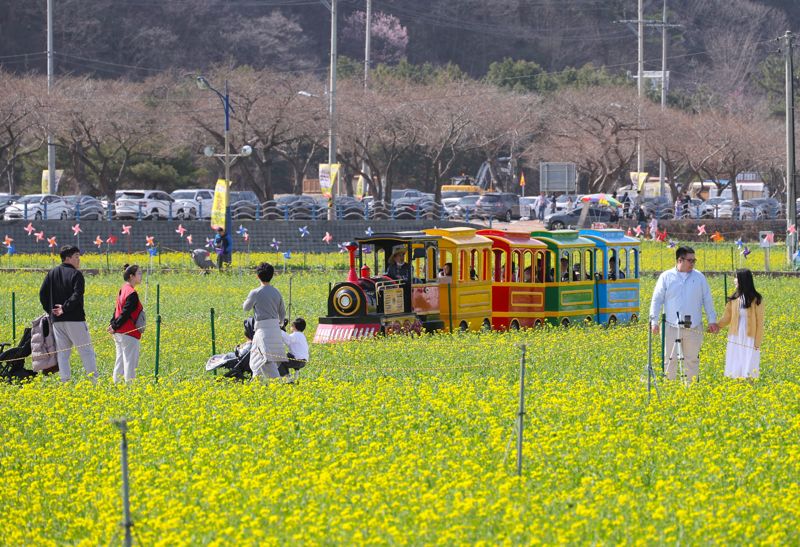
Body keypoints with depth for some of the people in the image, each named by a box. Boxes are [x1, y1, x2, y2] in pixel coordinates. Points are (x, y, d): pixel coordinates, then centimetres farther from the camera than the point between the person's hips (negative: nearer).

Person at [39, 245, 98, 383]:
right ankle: (94, 380, -4)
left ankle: (65, 381, 1)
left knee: (62, 352, 7)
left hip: (56, 320, 5)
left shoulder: (51, 274, 11)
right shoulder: (76, 274, -8)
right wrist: (65, 308, -14)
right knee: (86, 351, 0)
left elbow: (42, 294, 10)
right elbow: (77, 295, -20)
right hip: (75, 320, -5)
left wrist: (50, 311, 13)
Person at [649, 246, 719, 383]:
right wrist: (654, 321, -4)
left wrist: (712, 320, 8)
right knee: (671, 359, 0)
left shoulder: (699, 277, 9)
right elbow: (657, 300, 3)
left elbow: (707, 300, 12)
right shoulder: (666, 277, 2)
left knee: (692, 359, 6)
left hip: (694, 327, 2)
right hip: (672, 327, -2)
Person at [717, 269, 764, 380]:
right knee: (735, 371, 2)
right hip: (736, 340, 4)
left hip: (750, 340, -4)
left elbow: (760, 322, -4)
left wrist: (758, 343, -8)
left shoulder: (756, 300, -5)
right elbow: (726, 319, 7)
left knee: (748, 371, -5)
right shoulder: (734, 299, 6)